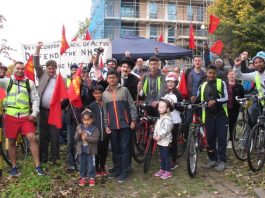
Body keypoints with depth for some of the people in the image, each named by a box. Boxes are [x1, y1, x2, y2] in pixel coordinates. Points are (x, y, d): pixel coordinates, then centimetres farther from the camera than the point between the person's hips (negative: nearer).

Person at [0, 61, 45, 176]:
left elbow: (35, 99, 3)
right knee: (11, 141, 7)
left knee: (32, 138, -11)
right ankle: (14, 167, 22)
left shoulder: (29, 83, 6)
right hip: (11, 117, 1)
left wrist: (34, 113, -6)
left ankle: (38, 166, -2)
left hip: (26, 116, 0)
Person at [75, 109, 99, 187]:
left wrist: (87, 138, -28)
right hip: (81, 150, 3)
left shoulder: (94, 129, -6)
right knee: (82, 165, 11)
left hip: (91, 151, -3)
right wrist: (79, 133, -22)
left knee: (91, 165, 4)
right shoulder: (79, 127, 4)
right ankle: (83, 177, 25)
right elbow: (76, 138, -2)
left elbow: (95, 139, -15)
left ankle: (91, 178, 19)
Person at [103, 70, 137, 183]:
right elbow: (105, 111, 11)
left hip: (125, 124, -3)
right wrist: (106, 125, 6)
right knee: (115, 149, 12)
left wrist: (133, 120, -7)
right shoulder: (105, 93, 10)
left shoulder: (124, 90, 0)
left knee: (125, 148, 0)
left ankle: (125, 172, 5)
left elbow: (132, 106, -1)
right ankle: (117, 169, 23)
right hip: (112, 126, 4)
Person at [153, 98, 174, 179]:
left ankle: (168, 171, 7)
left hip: (165, 140, -9)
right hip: (160, 140, 9)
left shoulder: (167, 119, -18)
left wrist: (159, 136, -22)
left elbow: (165, 130, -25)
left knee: (166, 156, -2)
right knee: (161, 156, 16)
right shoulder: (160, 118, 13)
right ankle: (162, 169, 26)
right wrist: (155, 135, 2)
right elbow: (156, 127, 14)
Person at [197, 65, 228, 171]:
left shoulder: (221, 83, -2)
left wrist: (215, 101, -25)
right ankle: (212, 159, 20)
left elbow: (226, 98, -10)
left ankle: (222, 161, 6)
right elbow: (198, 100, 16)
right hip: (209, 116, 3)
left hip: (221, 115, -3)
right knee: (210, 138, 7)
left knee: (221, 138, -2)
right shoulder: (203, 86, 10)